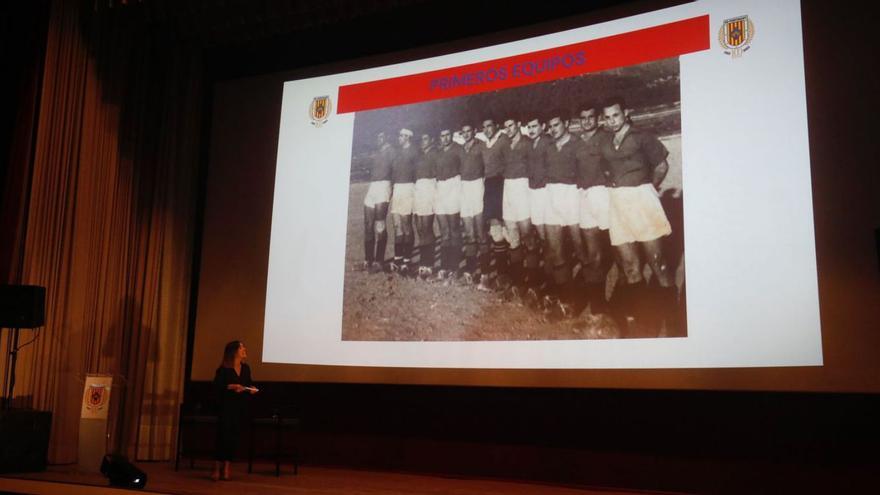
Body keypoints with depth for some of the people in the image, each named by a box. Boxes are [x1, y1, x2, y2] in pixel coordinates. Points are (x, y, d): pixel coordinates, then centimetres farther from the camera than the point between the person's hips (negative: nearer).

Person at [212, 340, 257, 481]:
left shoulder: (246, 368, 8)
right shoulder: (223, 369, -9)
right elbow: (216, 386, -14)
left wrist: (252, 389, -3)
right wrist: (231, 387, -24)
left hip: (241, 406, 5)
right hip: (226, 406, -5)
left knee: (234, 436, 4)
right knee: (224, 435, -7)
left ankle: (226, 468, 10)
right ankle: (217, 468, 2)